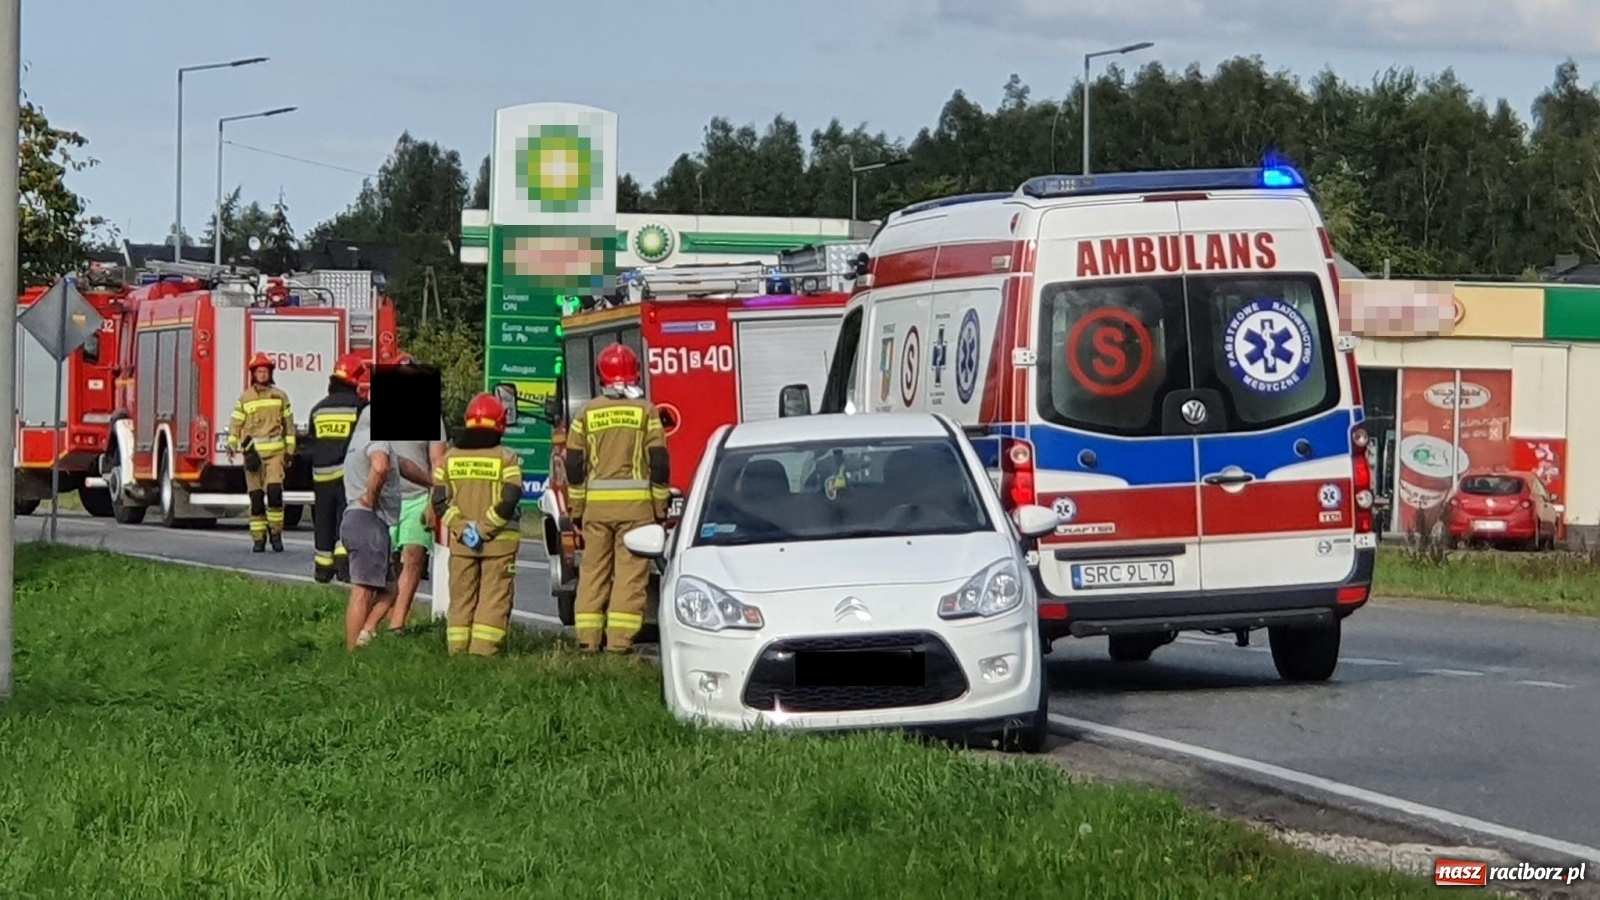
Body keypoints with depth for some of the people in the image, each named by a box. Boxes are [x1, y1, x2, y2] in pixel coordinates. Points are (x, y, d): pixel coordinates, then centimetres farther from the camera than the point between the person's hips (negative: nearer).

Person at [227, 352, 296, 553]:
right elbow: (236, 423, 7)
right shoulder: (244, 398, 9)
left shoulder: (280, 396, 10)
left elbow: (289, 424, 13)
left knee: (274, 491, -16)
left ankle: (276, 533, -2)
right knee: (256, 497, 1)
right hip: (252, 452, 1)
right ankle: (258, 538, 7)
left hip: (275, 452, -1)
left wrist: (290, 451, 8)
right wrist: (232, 445, -8)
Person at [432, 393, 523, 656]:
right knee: (494, 597, 0)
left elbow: (439, 501, -1)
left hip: (460, 542, 3)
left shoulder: (450, 457, 5)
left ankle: (457, 650, 11)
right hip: (499, 542, -3)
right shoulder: (506, 458, -6)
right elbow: (509, 501, -15)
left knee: (462, 597, 11)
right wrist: (485, 528, -12)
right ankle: (483, 650, -8)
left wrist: (462, 528, -6)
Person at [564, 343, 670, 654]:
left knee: (593, 571, 10)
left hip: (596, 504, 2)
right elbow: (658, 463, -1)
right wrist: (660, 508, 7)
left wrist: (576, 509, 13)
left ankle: (587, 638, 8)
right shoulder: (645, 411, 0)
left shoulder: (587, 413, 5)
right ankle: (619, 640, -7)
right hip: (636, 504, -2)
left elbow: (574, 466, 6)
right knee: (631, 572, -2)